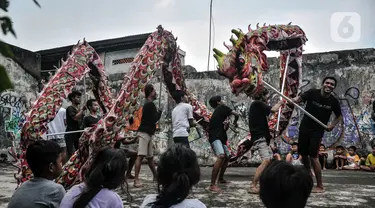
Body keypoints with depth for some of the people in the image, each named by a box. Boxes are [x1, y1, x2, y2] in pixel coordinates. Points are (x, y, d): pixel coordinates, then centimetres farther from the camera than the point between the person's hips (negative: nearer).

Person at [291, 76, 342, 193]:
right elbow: (299, 99, -14)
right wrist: (294, 100, -38)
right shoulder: (312, 93, -10)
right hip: (304, 128, 2)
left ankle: (320, 186, 4)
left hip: (318, 131, -2)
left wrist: (333, 125, -8)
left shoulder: (333, 101, -7)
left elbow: (339, 116, 9)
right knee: (303, 154, 14)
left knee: (313, 156, -9)